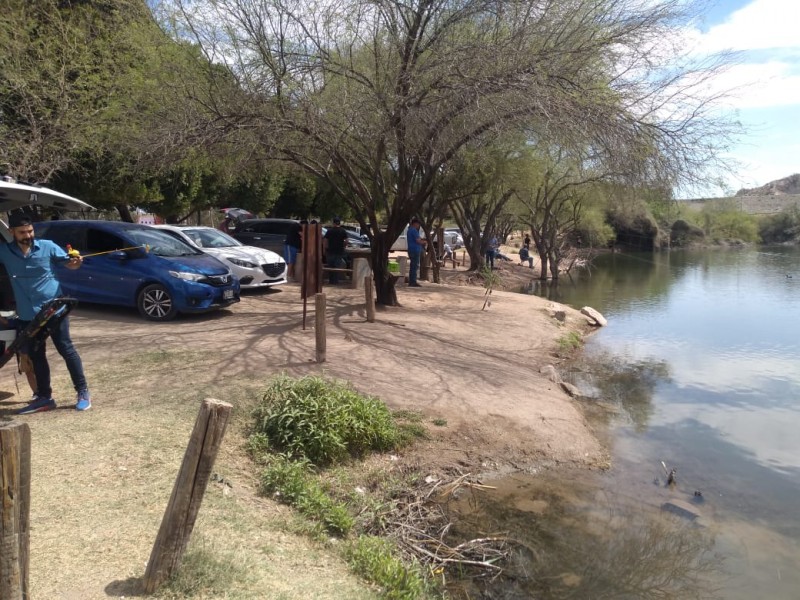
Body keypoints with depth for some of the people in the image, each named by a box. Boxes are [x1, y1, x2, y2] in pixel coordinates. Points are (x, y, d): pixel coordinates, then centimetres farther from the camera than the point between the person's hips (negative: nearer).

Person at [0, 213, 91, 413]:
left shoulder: (47, 246, -4)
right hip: (27, 315, 3)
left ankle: (83, 392, 9)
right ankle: (44, 397, 24)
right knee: (36, 356, 12)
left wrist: (75, 262, -19)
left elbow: (67, 261, 5)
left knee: (66, 349, 1)